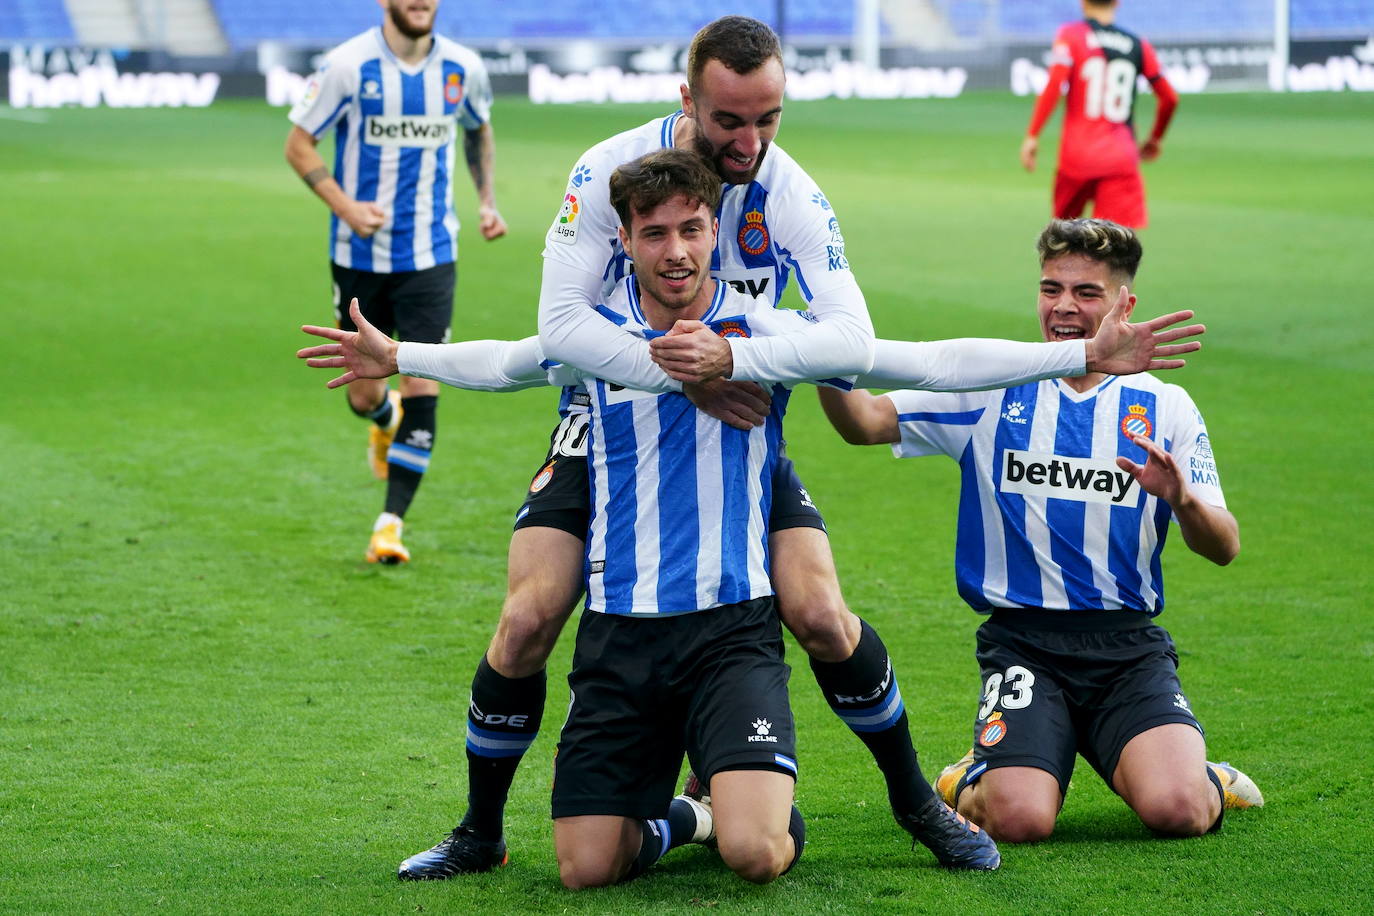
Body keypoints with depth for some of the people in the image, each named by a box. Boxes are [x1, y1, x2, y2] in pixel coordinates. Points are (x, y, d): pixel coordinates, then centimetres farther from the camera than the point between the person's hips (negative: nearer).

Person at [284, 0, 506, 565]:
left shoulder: (462, 68, -1)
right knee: (363, 396, 7)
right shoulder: (349, 65, -11)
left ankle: (391, 524, -1)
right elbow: (298, 144, -4)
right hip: (359, 257, -1)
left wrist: (486, 198, 9)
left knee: (422, 390, -10)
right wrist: (343, 204, -18)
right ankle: (387, 422, 46)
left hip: (430, 257, 1)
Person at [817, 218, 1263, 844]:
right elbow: (866, 422, -5)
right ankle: (976, 781, 13)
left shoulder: (1164, 407, 8)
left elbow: (1223, 548, 2)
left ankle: (1203, 777, 14)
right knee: (1019, 819, -24)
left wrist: (1184, 499, -21)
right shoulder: (991, 389, 6)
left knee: (1176, 811, -24)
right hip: (1022, 643, -1)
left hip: (1130, 646, 1)